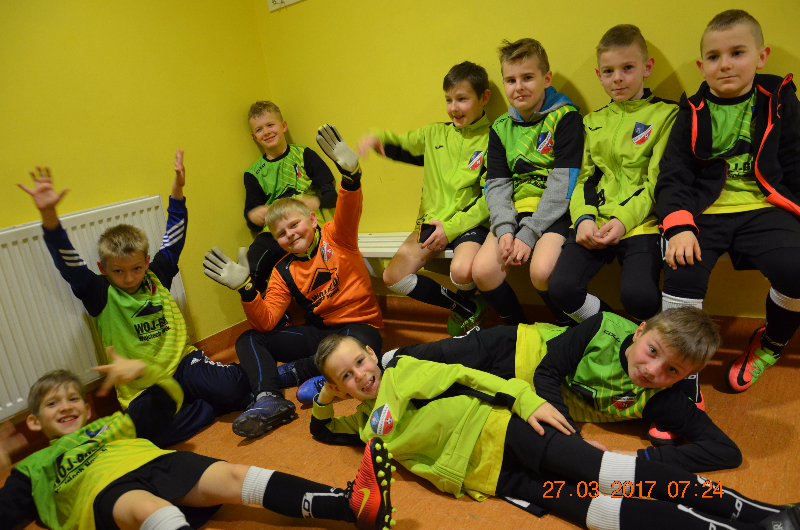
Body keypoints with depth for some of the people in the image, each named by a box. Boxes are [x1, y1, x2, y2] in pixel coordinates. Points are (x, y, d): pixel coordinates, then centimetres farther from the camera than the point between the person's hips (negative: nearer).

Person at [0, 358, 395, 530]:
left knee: (232, 477, -24)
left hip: (160, 461, 3)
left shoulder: (109, 425, 36)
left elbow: (165, 403, 30)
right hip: (103, 490, -3)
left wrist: (143, 370, 13)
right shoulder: (34, 467, 30)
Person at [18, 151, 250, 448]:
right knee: (155, 432, -31)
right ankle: (215, 406, -10)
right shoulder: (100, 295, -4)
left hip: (180, 363, 1)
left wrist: (177, 190, 3)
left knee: (229, 388, -28)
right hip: (141, 387, -1)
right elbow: (68, 263, -18)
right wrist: (49, 216, -33)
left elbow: (173, 239, 9)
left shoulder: (157, 276, 5)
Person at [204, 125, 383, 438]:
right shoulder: (284, 272, 5)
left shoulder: (336, 237, -3)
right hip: (319, 332, 4)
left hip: (360, 327, -4)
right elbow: (266, 322, -6)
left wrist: (350, 173, -46)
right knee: (248, 340, -7)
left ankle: (289, 373, -20)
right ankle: (269, 399, -33)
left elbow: (350, 210, -26)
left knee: (363, 344, -40)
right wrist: (245, 289, -23)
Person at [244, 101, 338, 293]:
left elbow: (332, 195, 6)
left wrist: (315, 202, -17)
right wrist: (252, 217, -6)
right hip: (272, 232, 3)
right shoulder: (254, 173, 19)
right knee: (247, 273, -26)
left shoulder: (304, 155, 11)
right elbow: (252, 219, 19)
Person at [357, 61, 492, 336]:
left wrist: (451, 228, -17)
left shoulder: (492, 140, -4)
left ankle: (466, 303, 6)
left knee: (462, 271, -35)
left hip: (469, 222, -5)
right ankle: (465, 307, 5)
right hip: (432, 221, 6)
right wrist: (377, 138, -2)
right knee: (393, 277, -6)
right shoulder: (435, 134, 12)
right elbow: (400, 145, 22)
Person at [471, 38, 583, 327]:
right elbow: (496, 186, 7)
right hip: (516, 211, 5)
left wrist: (529, 233, -18)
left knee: (541, 271, -29)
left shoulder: (565, 117, -3)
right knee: (482, 270, -16)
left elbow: (562, 182, -11)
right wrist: (504, 229, -12)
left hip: (553, 212, -5)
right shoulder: (500, 127, 13)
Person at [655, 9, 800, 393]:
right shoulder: (693, 114, 10)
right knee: (682, 274, -28)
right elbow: (672, 177, 2)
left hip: (763, 209, 1)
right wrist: (678, 226, -15)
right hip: (705, 213, 0)